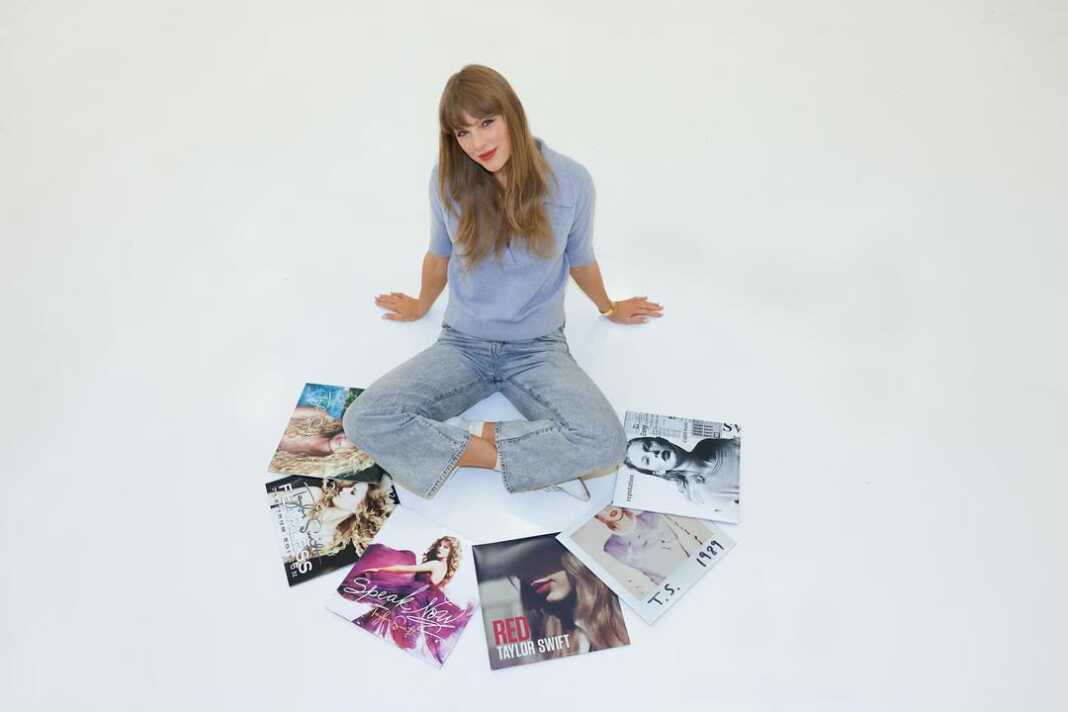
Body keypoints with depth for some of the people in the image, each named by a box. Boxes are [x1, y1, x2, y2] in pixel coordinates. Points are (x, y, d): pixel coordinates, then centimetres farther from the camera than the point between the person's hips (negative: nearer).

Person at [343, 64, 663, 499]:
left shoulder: (570, 181, -11)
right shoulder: (447, 179, -8)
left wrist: (609, 309, 27)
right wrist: (422, 305, 31)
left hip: (537, 347, -1)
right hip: (462, 342, 1)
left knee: (604, 443, -30)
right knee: (364, 421, -24)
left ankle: (467, 441, -11)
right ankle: (507, 455, -14)